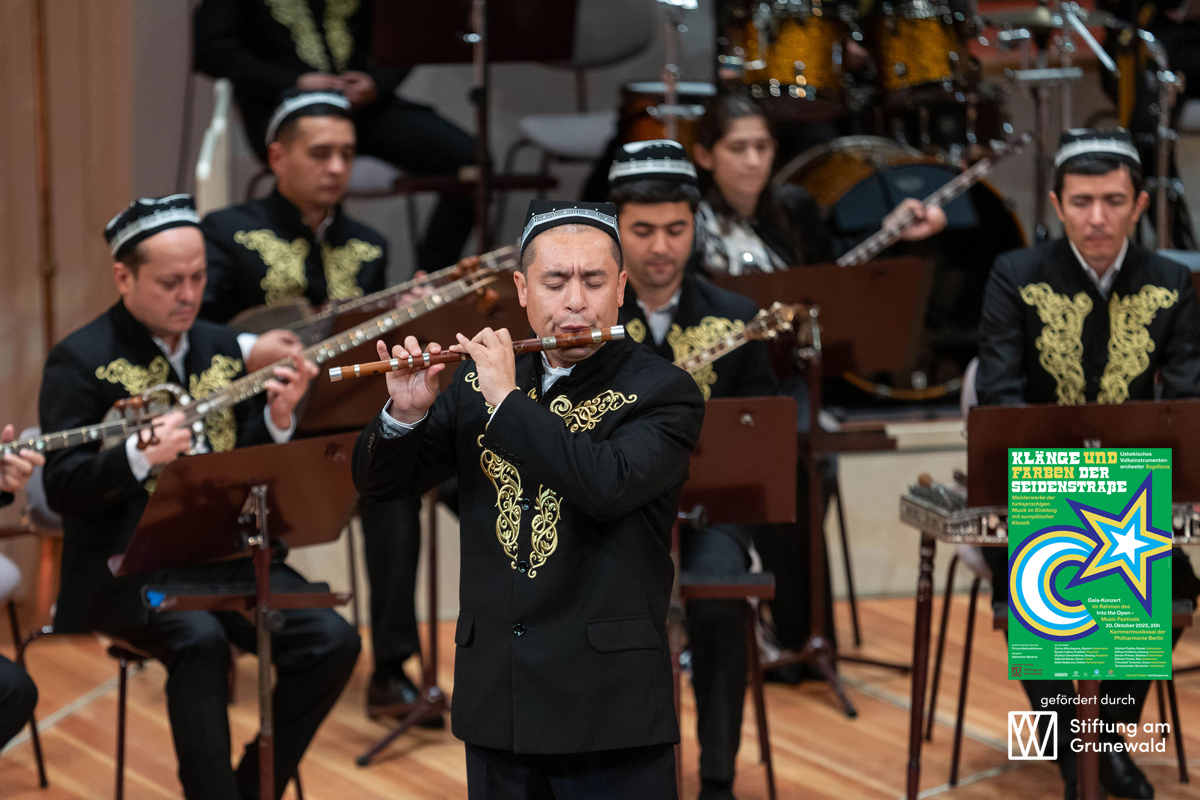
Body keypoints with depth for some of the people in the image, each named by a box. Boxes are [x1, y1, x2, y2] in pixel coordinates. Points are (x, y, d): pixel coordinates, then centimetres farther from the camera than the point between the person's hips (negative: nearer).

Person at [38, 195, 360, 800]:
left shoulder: (222, 347, 14)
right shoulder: (81, 361, -3)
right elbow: (61, 488, -13)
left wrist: (278, 418, -8)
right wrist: (143, 454, -30)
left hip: (229, 554, 5)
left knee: (332, 641, -17)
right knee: (200, 641, -35)